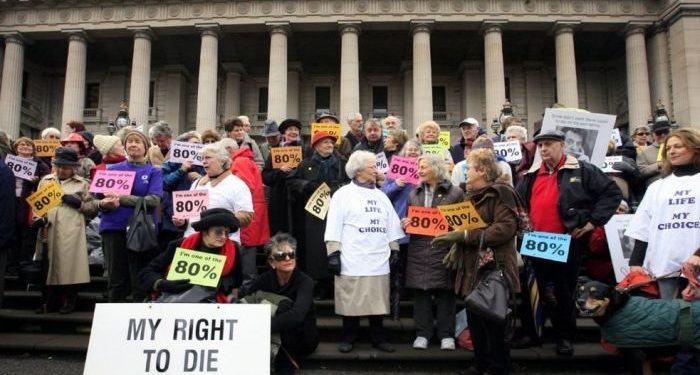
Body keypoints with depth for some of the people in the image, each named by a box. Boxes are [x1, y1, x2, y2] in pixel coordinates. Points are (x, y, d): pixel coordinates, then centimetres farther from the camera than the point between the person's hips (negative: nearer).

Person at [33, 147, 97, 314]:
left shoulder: (82, 184, 8)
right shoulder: (45, 181, 16)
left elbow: (93, 209, 5)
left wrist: (78, 203, -10)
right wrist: (39, 218, -3)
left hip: (71, 233, -3)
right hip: (49, 231, 3)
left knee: (69, 265, -4)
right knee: (49, 266, 6)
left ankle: (69, 302, 8)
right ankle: (49, 302, 17)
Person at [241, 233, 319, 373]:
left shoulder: (304, 281, -20)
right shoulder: (264, 279, -6)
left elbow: (297, 315, -37)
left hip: (303, 337, -3)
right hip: (275, 339, 3)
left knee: (285, 305, -28)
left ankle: (285, 364, -21)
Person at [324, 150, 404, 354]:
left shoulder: (381, 196, 17)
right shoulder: (343, 194, 0)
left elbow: (392, 226, 19)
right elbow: (334, 227, -5)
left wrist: (394, 249, 12)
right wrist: (333, 253, -11)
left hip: (378, 260, 4)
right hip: (352, 261, -4)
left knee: (378, 301, 8)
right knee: (351, 301, 3)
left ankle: (378, 337, 20)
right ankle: (348, 338, 17)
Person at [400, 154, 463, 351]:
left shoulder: (455, 192, 1)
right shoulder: (414, 193, 14)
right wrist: (404, 224, 0)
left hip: (444, 248, -3)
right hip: (419, 249, 3)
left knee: (445, 292, 3)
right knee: (420, 292, 5)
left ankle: (446, 334, 12)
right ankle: (423, 333, 14)